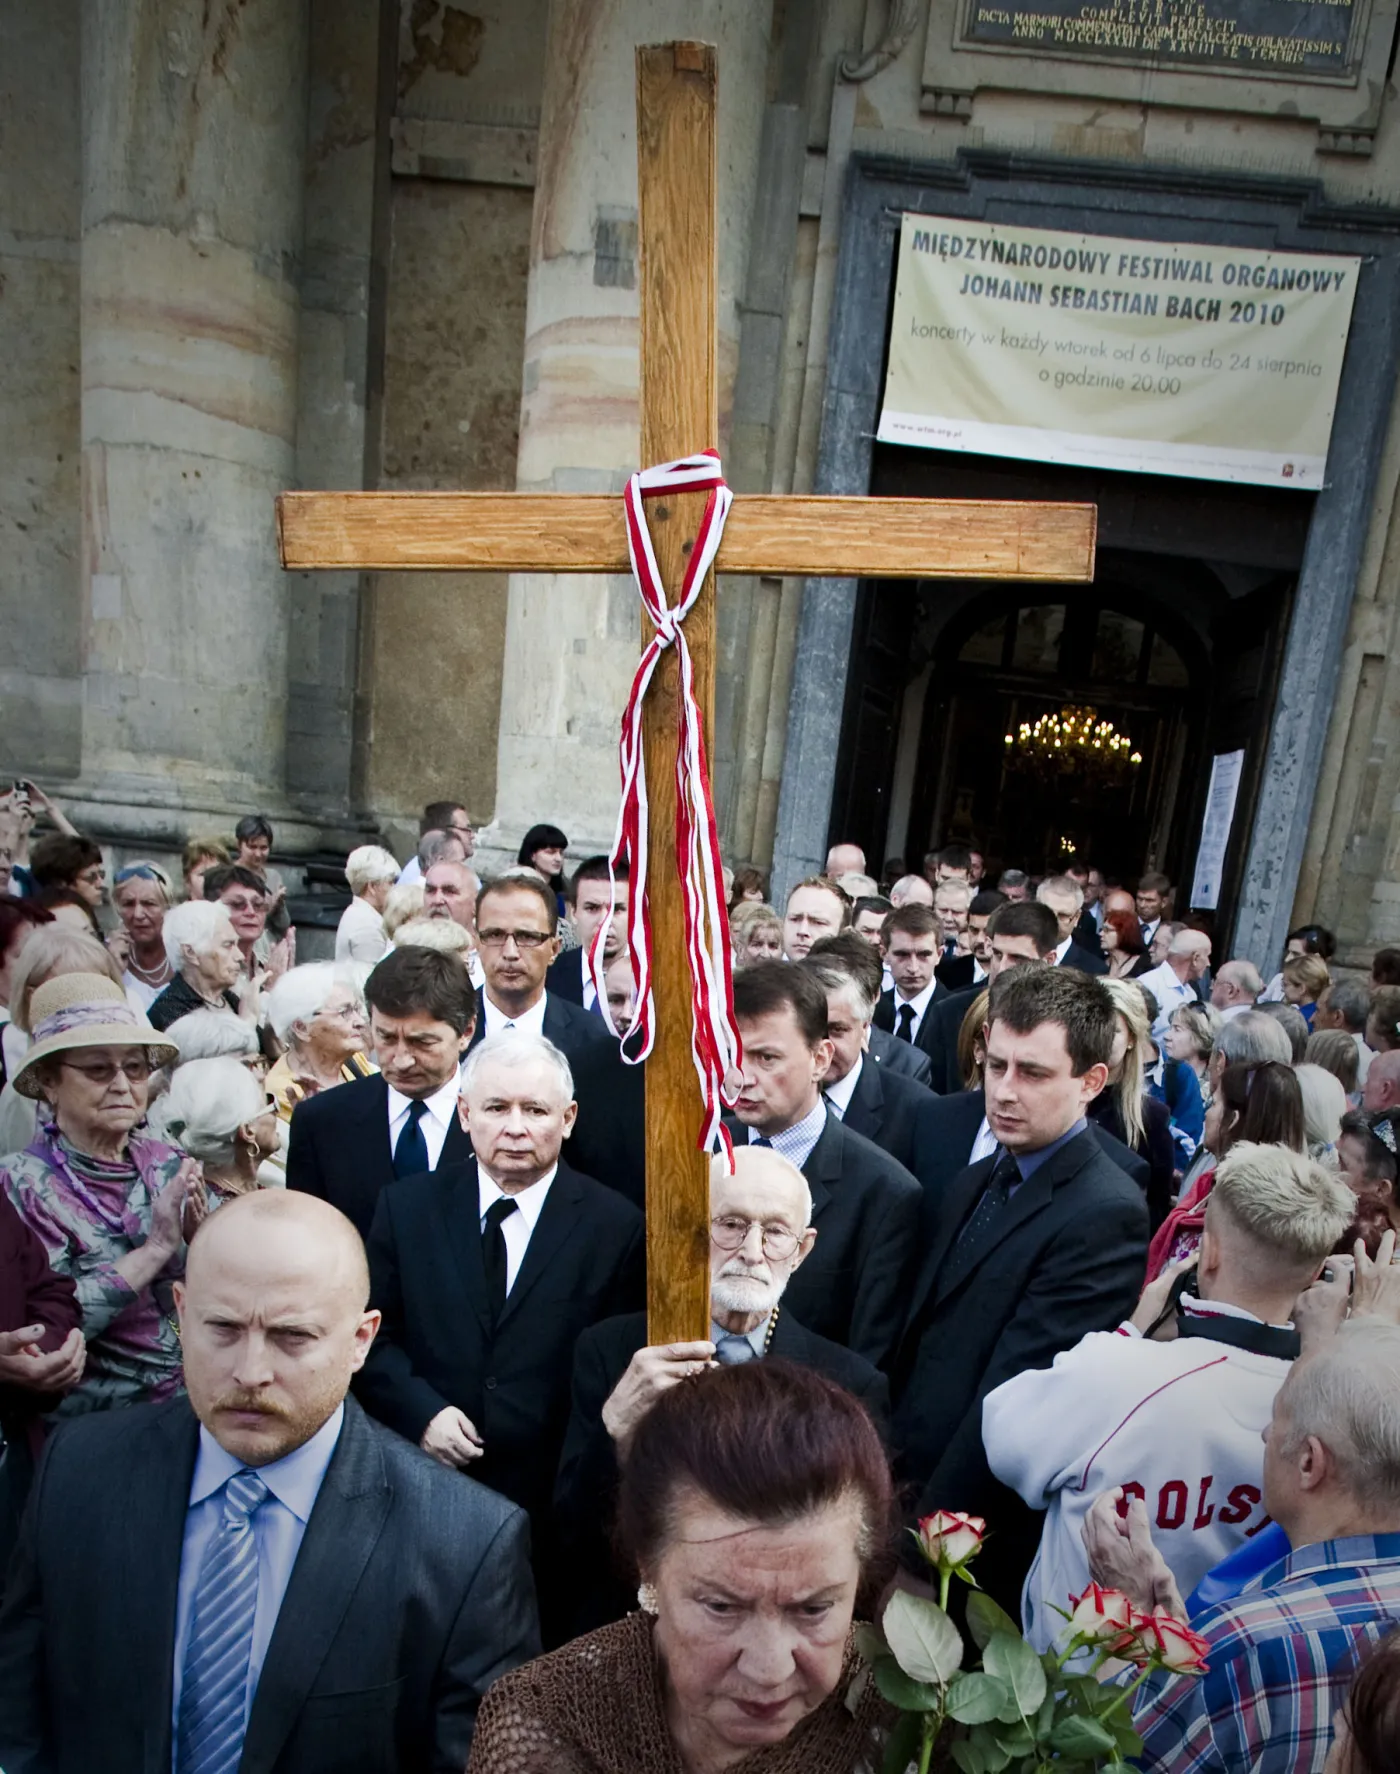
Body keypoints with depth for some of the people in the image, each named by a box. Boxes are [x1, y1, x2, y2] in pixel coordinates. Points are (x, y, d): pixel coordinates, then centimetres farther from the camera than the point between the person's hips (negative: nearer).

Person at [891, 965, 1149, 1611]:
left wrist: (927, 1525, -18)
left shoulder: (1106, 1214, -21)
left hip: (986, 1534, -7)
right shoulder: (973, 1183, 6)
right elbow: (921, 1340, 8)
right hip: (910, 1485, 7)